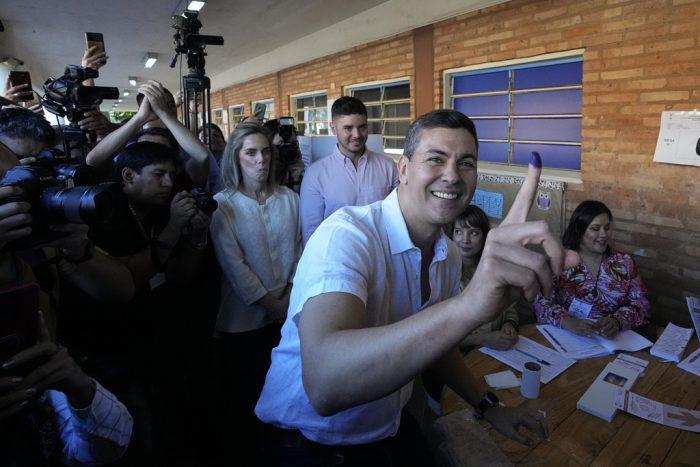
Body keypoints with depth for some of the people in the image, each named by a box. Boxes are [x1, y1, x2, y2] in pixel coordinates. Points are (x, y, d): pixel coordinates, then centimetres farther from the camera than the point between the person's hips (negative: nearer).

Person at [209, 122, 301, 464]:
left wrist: (289, 297, -5)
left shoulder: (289, 198, 1)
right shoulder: (223, 204, -9)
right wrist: (271, 304, -10)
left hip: (288, 311, 3)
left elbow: (298, 250, 3)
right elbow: (234, 265, -12)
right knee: (247, 388, 14)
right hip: (244, 315, -3)